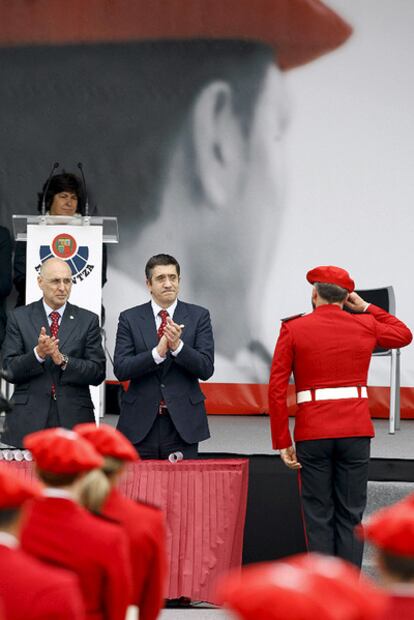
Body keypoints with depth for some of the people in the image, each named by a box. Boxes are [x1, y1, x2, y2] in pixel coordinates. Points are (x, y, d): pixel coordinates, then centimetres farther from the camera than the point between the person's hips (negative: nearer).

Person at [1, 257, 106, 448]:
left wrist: (63, 360, -13)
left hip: (73, 419, 1)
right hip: (29, 420, 0)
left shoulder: (88, 320, 8)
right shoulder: (19, 317, 7)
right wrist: (38, 354, -17)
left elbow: (98, 373, 2)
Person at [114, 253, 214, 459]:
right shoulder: (130, 318, 5)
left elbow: (206, 369, -4)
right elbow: (121, 369, -5)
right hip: (141, 423, 0)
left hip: (182, 424, 0)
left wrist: (177, 346, -20)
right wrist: (157, 352, -19)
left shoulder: (198, 316, 4)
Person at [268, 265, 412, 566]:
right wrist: (366, 307, 21)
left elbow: (277, 389, -5)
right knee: (350, 516, 6)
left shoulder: (293, 329, -2)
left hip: (312, 434, -1)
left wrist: (282, 442, -1)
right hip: (356, 431, 1)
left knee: (319, 518, 5)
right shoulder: (366, 326, 4)